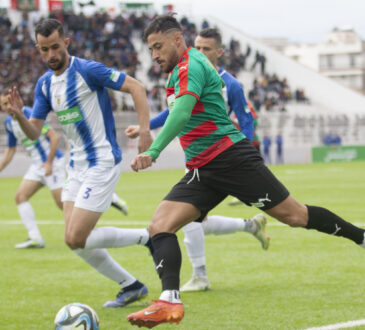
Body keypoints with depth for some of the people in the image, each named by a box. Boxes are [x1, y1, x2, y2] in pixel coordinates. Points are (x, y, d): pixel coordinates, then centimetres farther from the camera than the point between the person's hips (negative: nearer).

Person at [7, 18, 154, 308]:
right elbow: (34, 132, 8)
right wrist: (18, 115, -14)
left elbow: (136, 87, -14)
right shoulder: (44, 84, 9)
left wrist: (145, 130, -22)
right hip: (77, 166, 8)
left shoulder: (87, 70, -15)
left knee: (76, 238, -13)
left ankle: (149, 237, 2)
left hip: (102, 162, -8)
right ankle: (131, 286, 19)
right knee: (75, 241, 6)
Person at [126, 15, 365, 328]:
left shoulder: (191, 65, -13)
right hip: (202, 171, 9)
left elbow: (182, 113, -31)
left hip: (232, 158, -9)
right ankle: (170, 302, -24)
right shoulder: (179, 70, 17)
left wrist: (153, 152, -40)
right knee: (159, 226, -11)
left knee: (295, 215, -3)